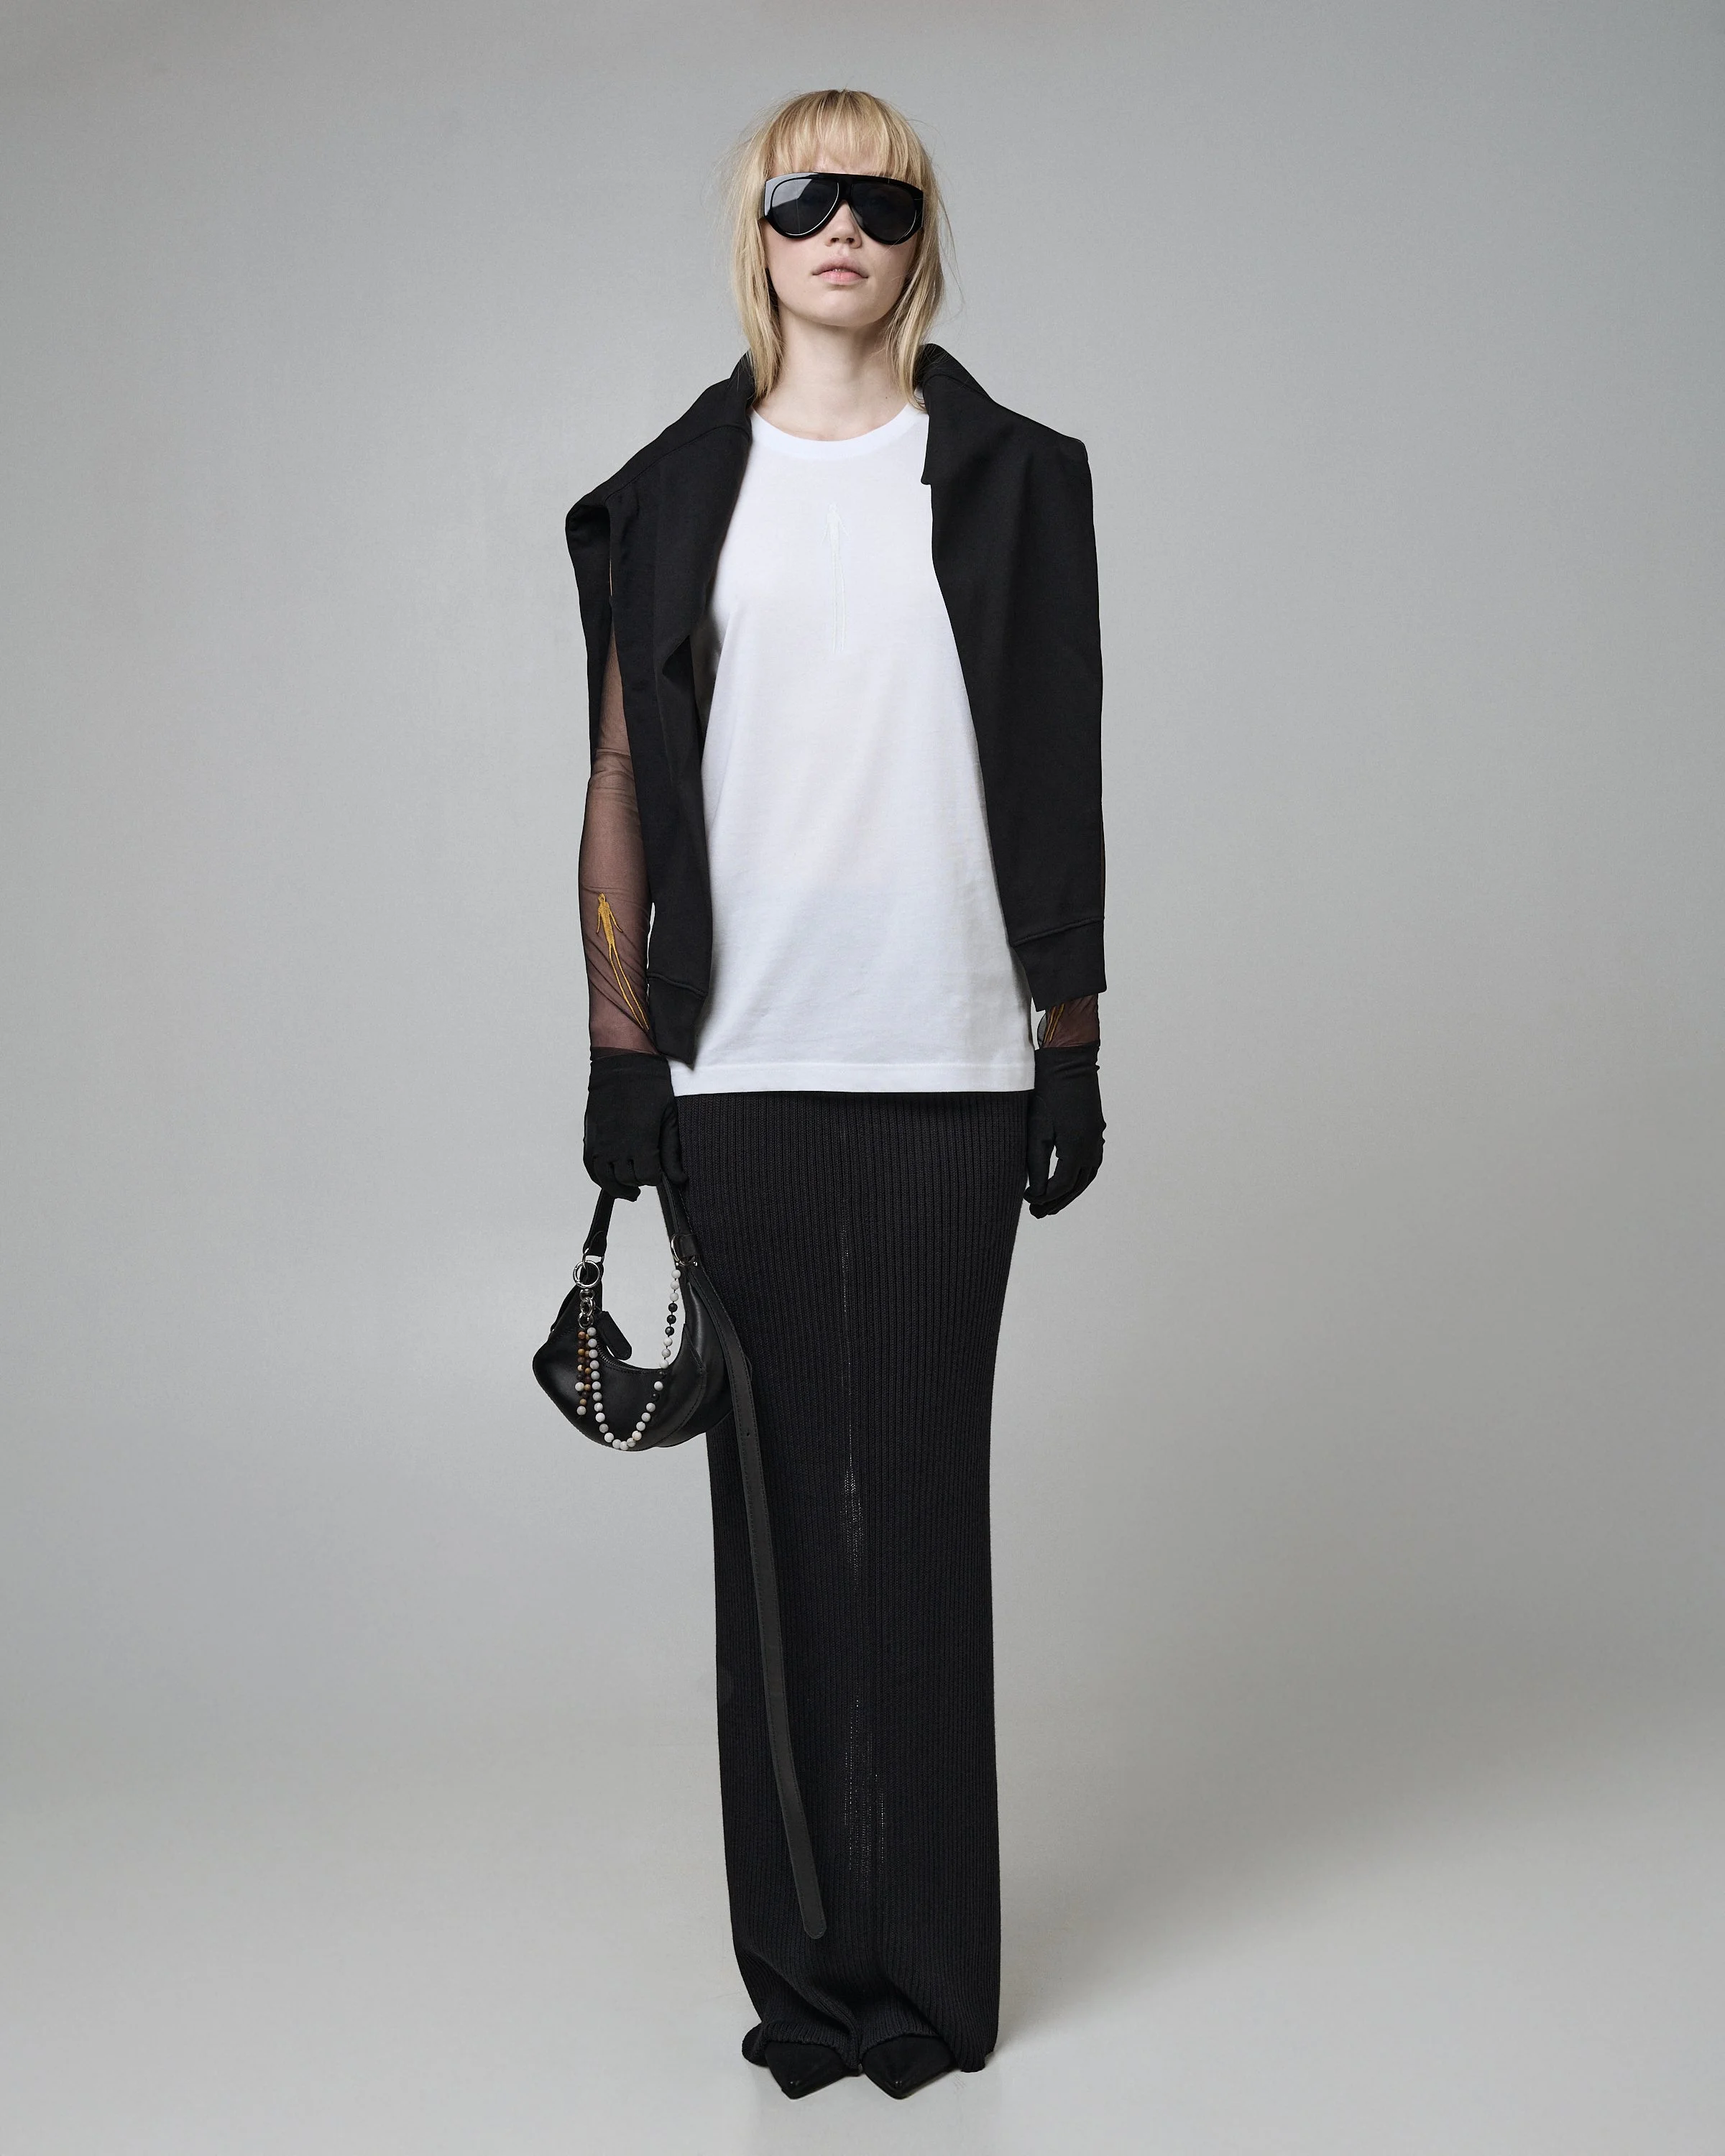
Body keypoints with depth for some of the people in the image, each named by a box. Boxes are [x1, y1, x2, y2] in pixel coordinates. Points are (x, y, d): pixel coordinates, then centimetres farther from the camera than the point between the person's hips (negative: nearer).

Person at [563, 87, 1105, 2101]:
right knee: (776, 1503, 4)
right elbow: (624, 775, 10)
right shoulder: (673, 491, 11)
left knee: (922, 1501, 0)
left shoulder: (1011, 476, 9)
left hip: (948, 1065, -1)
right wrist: (618, 1049, 3)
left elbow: (1060, 784, 7)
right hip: (735, 1067, 1)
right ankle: (802, 1966, 15)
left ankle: (929, 1968, 12)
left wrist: (1071, 1047, 3)